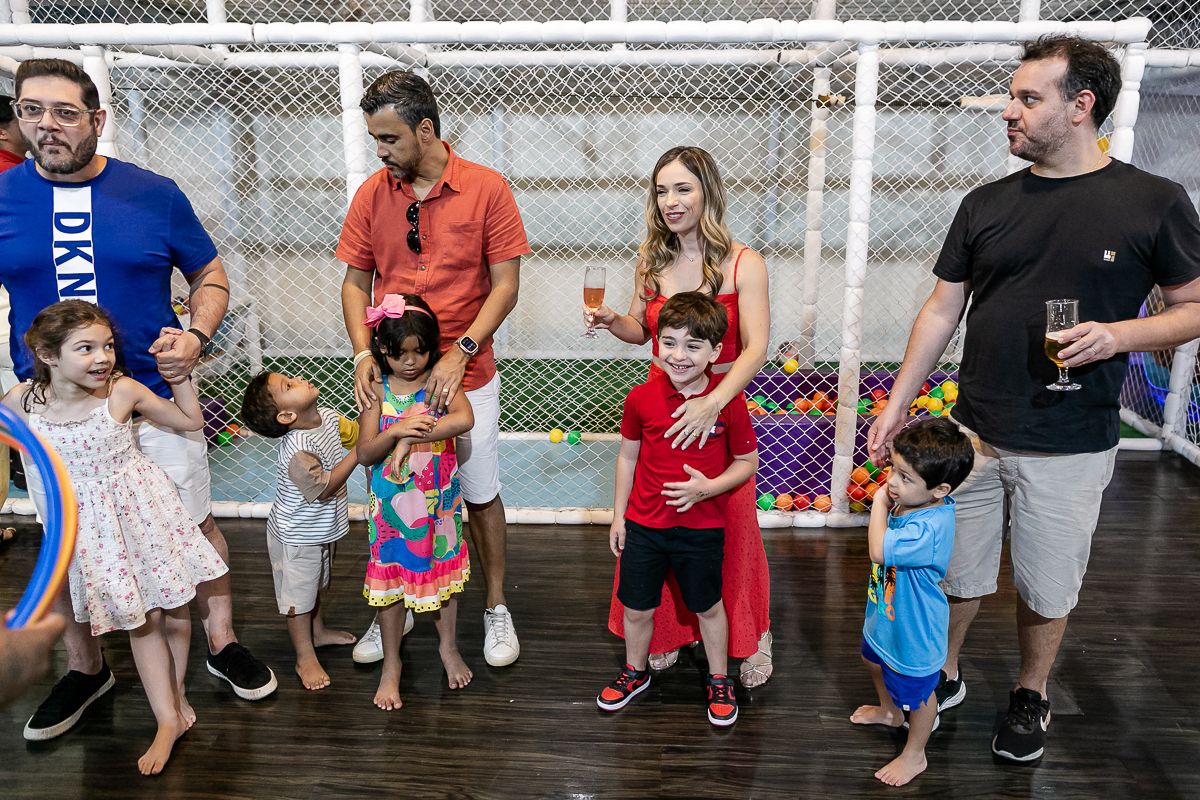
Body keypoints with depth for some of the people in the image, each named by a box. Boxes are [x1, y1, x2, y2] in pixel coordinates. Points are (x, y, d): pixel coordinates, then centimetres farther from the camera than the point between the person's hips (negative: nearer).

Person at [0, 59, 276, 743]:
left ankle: (222, 642, 30)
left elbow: (211, 277, 5)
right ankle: (85, 668, 36)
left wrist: (196, 335, -13)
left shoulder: (154, 194, -3)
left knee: (195, 525, 8)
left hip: (155, 399, -1)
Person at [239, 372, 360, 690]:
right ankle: (305, 657, 29)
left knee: (317, 583, 29)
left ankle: (317, 631, 51)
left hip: (323, 527, 8)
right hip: (296, 536, -8)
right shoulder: (297, 451, -37)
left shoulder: (328, 416, -11)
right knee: (298, 594, 12)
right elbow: (323, 487, -31)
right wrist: (357, 453, -33)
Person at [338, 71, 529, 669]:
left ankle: (496, 608, 29)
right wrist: (363, 355, -8)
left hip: (467, 378, -2)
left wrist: (459, 351, -18)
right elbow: (356, 282, 7)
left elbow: (506, 285, -8)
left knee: (481, 496, 9)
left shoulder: (486, 189, -7)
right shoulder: (372, 194, 2)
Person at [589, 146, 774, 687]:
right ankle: (665, 633, 32)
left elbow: (755, 349, -16)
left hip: (720, 409, -3)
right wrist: (611, 322, -8)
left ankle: (751, 639, 30)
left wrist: (712, 403, -31)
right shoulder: (651, 259, 4)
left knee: (732, 527, 5)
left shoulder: (743, 265, -9)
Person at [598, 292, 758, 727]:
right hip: (643, 525, 2)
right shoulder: (641, 398, -9)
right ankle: (635, 671, 44)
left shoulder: (729, 400, -15)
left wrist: (706, 488, -20)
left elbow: (748, 461, -4)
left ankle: (719, 680, 41)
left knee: (709, 607, 18)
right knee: (636, 608, 16)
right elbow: (627, 456, 4)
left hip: (702, 528, -1)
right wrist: (618, 515, 7)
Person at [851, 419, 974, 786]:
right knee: (875, 659, 35)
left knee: (917, 693, 18)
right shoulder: (910, 500, -13)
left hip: (914, 628, -9)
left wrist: (879, 502, -38)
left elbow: (879, 550, -48)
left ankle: (914, 755, 44)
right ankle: (891, 711, 64)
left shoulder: (929, 528, -41)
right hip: (887, 612, 9)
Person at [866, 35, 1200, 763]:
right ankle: (945, 677, 37)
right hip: (974, 432, 3)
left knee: (1047, 587, 14)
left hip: (1071, 448, -2)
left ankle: (1032, 695, 38)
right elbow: (942, 310, 6)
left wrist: (1119, 334, -19)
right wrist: (898, 403, 4)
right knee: (956, 572, 13)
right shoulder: (987, 205, 3)